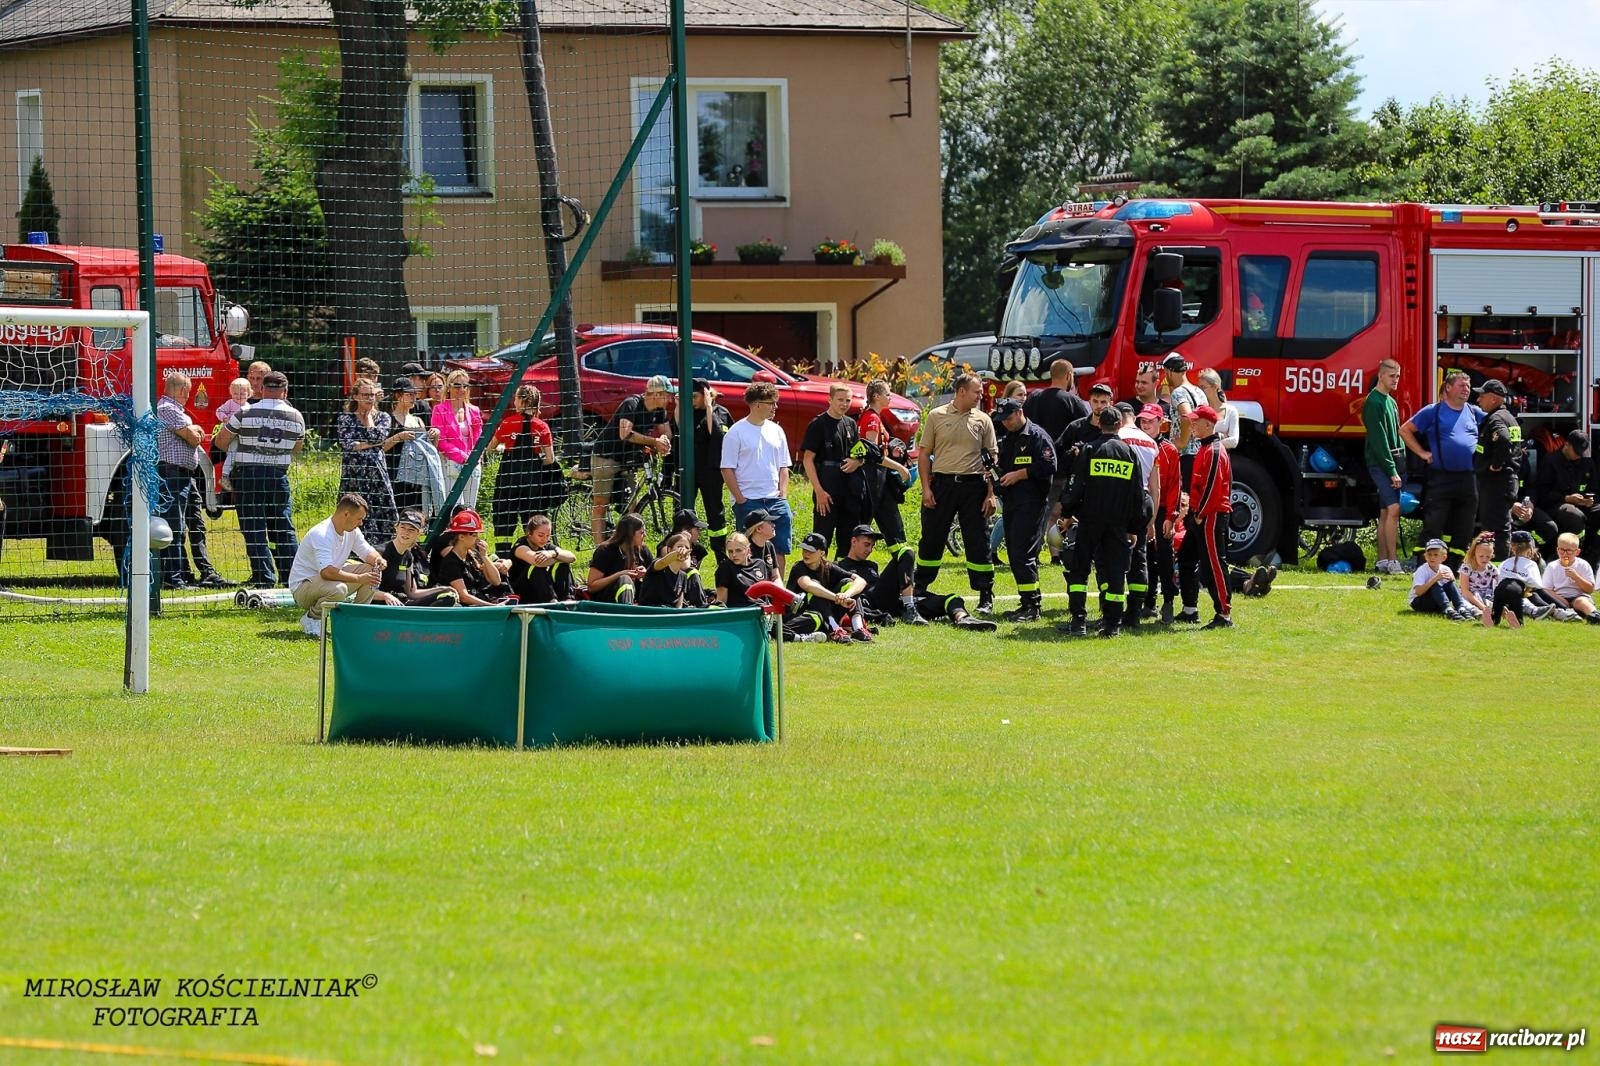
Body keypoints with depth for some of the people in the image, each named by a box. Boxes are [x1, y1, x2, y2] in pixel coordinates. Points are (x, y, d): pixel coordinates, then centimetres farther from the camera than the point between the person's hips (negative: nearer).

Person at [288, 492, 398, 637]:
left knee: (373, 570, -7)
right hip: (302, 586, -8)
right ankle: (311, 618, -11)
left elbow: (368, 552, 10)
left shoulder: (352, 531, 1)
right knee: (338, 589, -40)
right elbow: (327, 571, -37)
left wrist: (378, 559, -16)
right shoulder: (321, 534, -27)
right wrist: (359, 579, -38)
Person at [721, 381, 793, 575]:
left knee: (779, 550, 3)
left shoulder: (776, 431, 11)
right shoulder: (736, 432, -6)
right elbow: (727, 470, -7)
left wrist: (783, 496, 5)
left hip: (775, 501, 5)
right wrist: (740, 500, -11)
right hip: (748, 501, -5)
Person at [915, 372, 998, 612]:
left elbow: (992, 459, 8)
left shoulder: (982, 420, 7)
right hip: (942, 483, 0)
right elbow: (924, 454, 6)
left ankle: (986, 596, 5)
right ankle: (919, 590, 16)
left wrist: (991, 493, -1)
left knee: (978, 542, 0)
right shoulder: (937, 416, 4)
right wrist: (926, 488, -3)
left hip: (973, 485, 1)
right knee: (931, 539, 4)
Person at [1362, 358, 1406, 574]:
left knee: (1386, 512, 8)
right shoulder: (1374, 402, -11)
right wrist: (1392, 471, -17)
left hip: (1394, 462, 9)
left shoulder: (1391, 402, 18)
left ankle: (1382, 561, 9)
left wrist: (1401, 466, 13)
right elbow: (1378, 440, -15)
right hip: (1379, 464, -9)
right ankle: (1392, 560, -20)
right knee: (1393, 508, -18)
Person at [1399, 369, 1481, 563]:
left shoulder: (1474, 413, 13)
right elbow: (1405, 430, 6)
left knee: (1464, 528, 8)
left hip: (1468, 479, 4)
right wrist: (1422, 453, -1)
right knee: (1433, 526, -8)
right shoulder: (1433, 412, 2)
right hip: (1441, 478, -4)